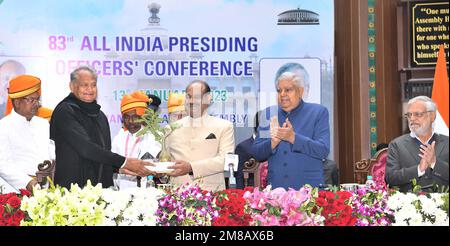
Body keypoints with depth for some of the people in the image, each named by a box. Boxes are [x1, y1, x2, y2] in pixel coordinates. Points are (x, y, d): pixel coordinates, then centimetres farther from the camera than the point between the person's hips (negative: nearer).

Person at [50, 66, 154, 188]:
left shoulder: (100, 115, 18)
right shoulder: (65, 111, -7)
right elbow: (85, 148, -16)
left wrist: (120, 167, 3)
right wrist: (124, 162, -16)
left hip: (100, 188, 6)